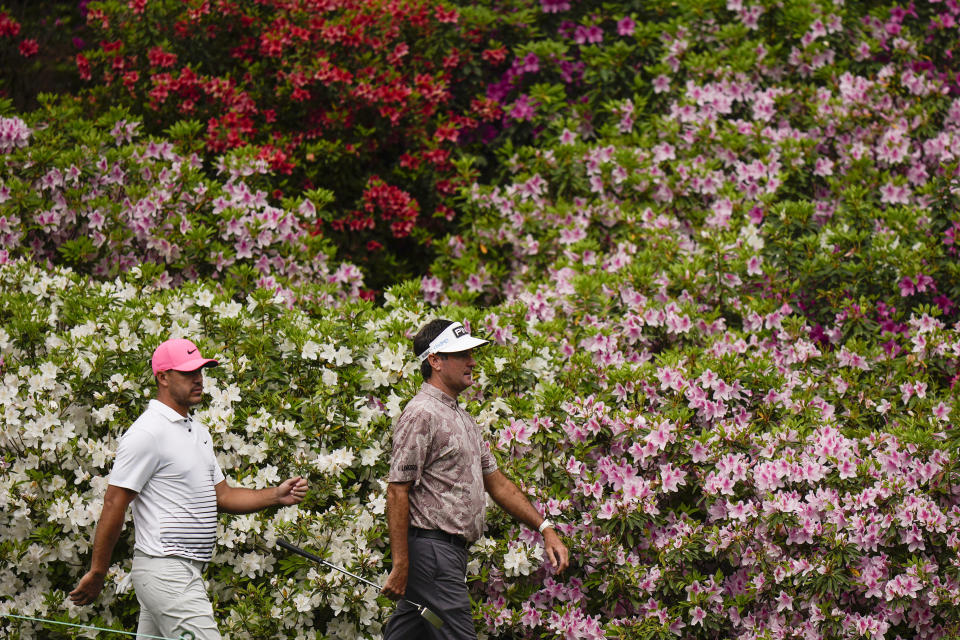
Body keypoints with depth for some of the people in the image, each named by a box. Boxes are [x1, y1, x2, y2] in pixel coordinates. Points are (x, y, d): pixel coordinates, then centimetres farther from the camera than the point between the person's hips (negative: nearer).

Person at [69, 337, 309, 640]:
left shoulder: (199, 432, 19)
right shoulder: (147, 432, -11)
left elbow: (222, 495, 22)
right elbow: (113, 504, -11)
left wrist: (276, 495, 7)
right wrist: (97, 573, -11)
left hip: (188, 570, 9)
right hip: (165, 570, -9)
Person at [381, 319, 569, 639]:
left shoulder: (464, 419, 21)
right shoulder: (421, 415, -11)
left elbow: (496, 481, 24)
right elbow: (397, 492, -15)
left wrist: (545, 528, 16)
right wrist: (400, 565, -19)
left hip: (453, 550, 9)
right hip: (430, 549, -9)